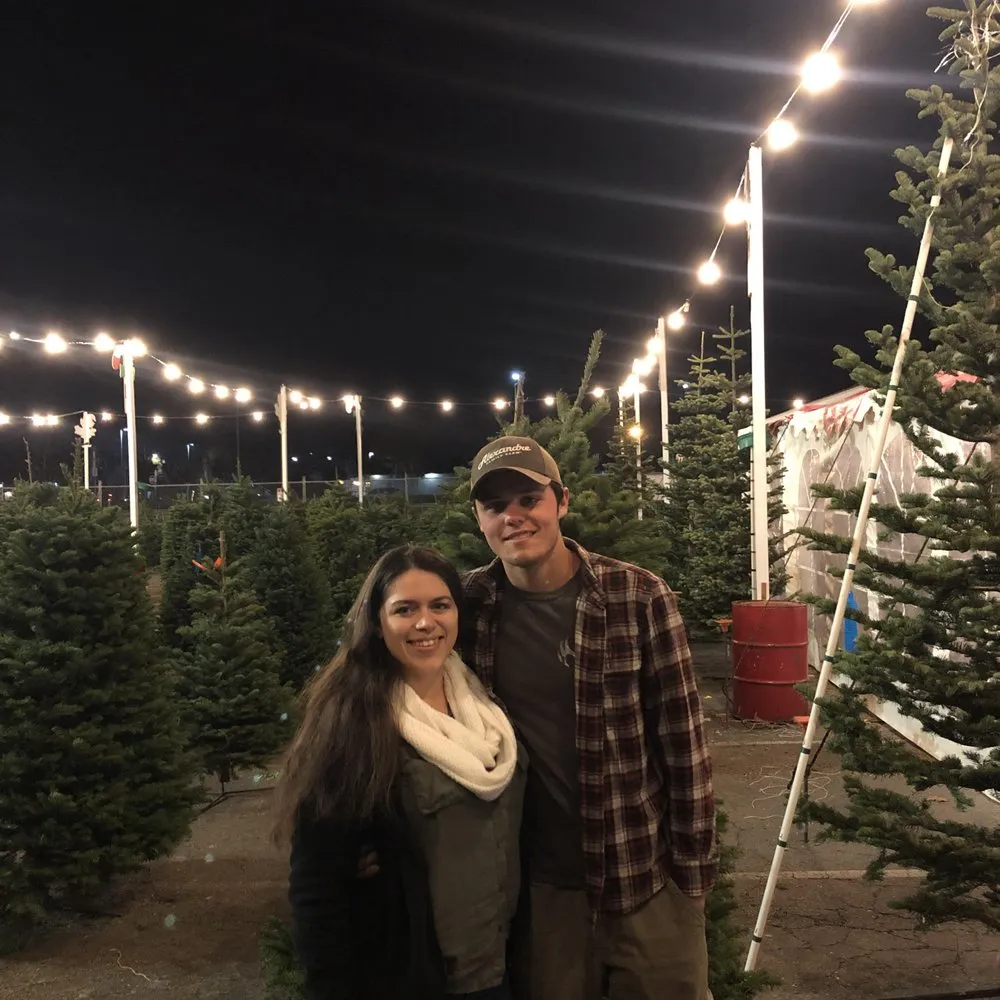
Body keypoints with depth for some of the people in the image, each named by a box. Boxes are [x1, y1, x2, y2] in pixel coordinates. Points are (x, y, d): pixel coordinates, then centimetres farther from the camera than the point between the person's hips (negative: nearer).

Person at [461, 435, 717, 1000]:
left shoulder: (640, 597, -13)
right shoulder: (470, 607, -6)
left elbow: (683, 739, -8)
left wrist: (693, 868, -5)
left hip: (647, 876, -2)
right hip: (538, 883, 2)